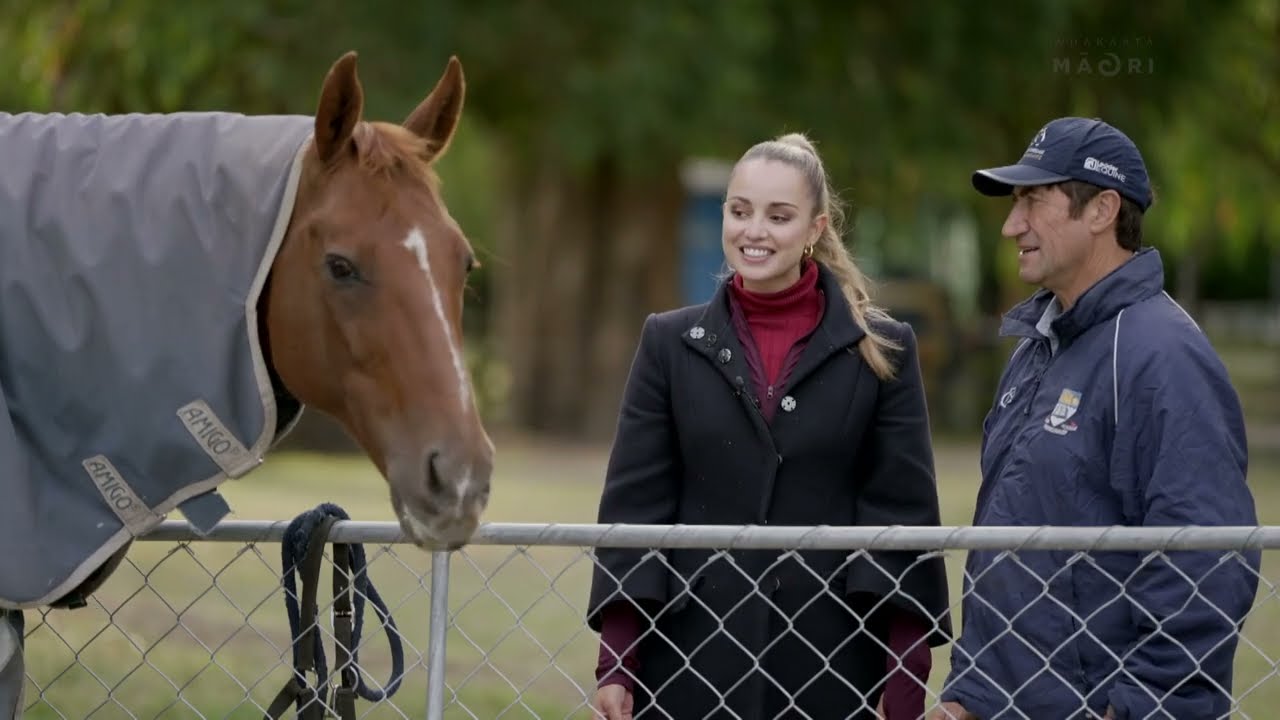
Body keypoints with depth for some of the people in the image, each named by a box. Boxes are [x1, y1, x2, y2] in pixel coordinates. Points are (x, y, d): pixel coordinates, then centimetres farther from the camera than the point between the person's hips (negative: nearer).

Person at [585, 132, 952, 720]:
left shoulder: (881, 348, 4)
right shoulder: (671, 342, 7)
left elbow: (904, 513, 1)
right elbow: (634, 506, 4)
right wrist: (616, 665, -3)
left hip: (832, 665, -1)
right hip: (690, 660, 1)